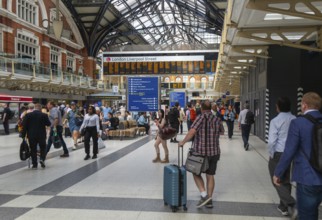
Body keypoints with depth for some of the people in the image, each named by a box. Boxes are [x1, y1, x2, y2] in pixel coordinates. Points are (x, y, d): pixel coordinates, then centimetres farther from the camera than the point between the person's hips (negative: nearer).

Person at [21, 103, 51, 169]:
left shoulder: (28, 115, -3)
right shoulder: (44, 115, -8)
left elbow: (24, 125, -3)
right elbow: (48, 124, 0)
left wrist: (23, 135, 3)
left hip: (31, 136, 1)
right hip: (41, 135, -1)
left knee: (33, 149, 9)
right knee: (43, 148, 16)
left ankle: (34, 164, 10)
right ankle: (42, 159, -5)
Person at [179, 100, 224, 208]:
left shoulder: (202, 117, -13)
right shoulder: (217, 119, 4)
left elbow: (192, 131, -25)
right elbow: (222, 132, 22)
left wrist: (183, 142, -15)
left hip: (201, 152, -5)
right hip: (214, 152, 5)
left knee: (196, 173, 13)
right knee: (210, 176, 13)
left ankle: (204, 195, 0)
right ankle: (209, 200, 18)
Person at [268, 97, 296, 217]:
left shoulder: (275, 121, -15)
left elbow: (272, 141, -17)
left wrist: (271, 154, -3)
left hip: (278, 154, -5)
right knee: (286, 180, 17)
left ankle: (292, 204, -9)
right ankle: (283, 206, 26)